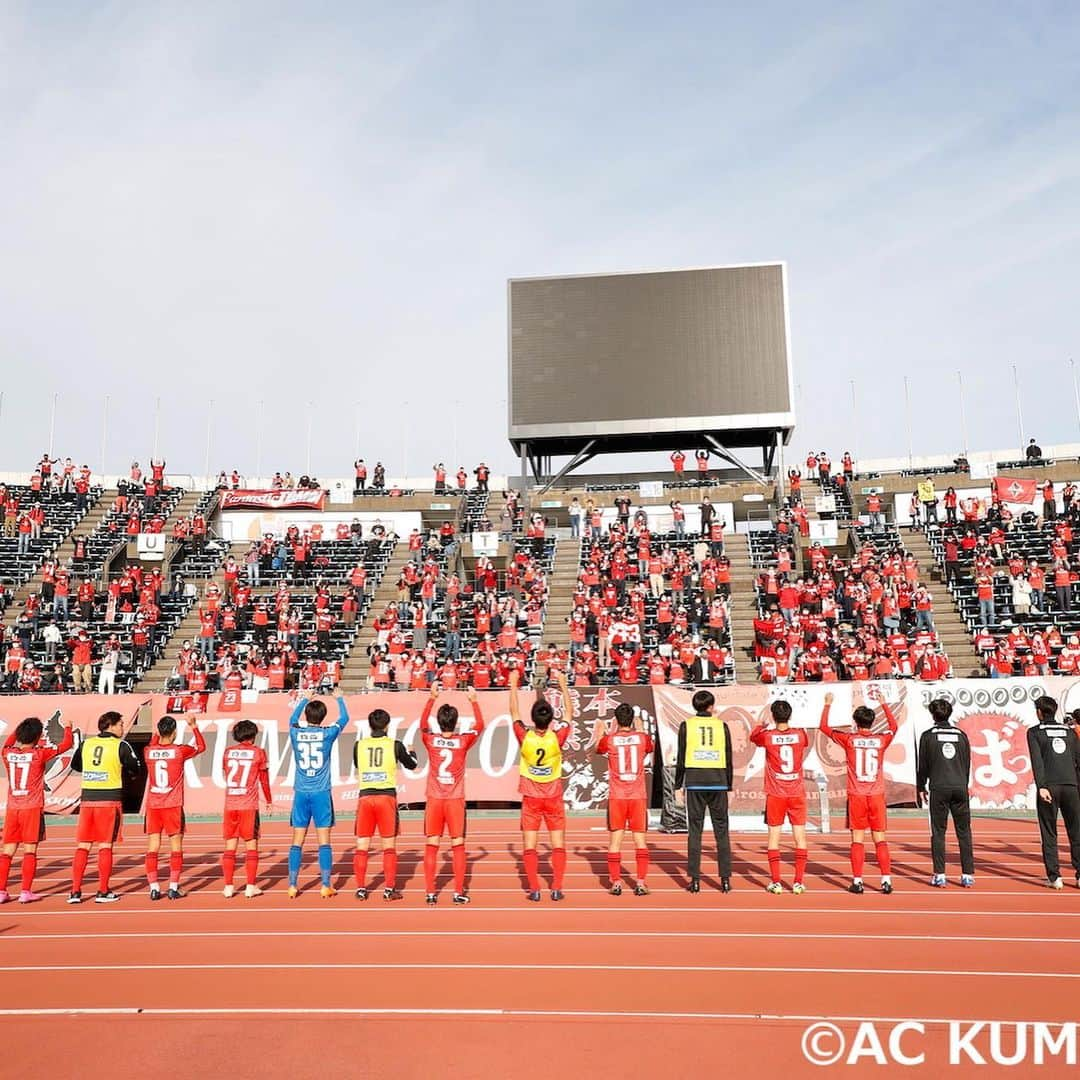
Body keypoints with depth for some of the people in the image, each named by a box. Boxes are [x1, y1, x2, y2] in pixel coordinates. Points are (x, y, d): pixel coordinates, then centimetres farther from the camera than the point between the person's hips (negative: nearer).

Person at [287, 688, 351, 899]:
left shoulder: (295, 732, 1)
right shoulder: (327, 733, -4)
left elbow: (293, 718, 25)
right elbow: (344, 718, 15)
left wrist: (304, 699, 38)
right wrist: (339, 698, 30)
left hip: (301, 793, 2)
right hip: (321, 793, -2)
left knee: (297, 841, 7)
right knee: (324, 840, 1)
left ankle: (292, 886, 9)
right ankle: (326, 886, 2)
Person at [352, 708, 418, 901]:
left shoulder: (359, 745, 3)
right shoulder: (395, 745, -1)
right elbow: (412, 765, 15)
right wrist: (412, 752, 36)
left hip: (365, 797, 2)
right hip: (387, 796, -2)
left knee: (362, 846, 9)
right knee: (389, 846, 6)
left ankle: (360, 889, 11)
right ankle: (389, 889, 6)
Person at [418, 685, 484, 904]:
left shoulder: (430, 740, -4)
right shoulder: (463, 742, -7)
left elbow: (423, 723, 16)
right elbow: (480, 725, 9)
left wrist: (432, 698, 16)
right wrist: (474, 701, 13)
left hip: (434, 800, 1)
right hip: (455, 800, -1)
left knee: (431, 846, 6)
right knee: (458, 846, 5)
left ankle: (430, 892, 8)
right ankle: (459, 892, 6)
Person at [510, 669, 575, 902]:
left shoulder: (524, 737, -15)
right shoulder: (557, 738, -16)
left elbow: (514, 712, 0)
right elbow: (569, 713, -1)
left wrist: (513, 684, 6)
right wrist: (563, 685, 5)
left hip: (531, 799, 0)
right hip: (554, 798, 0)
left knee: (529, 847, 6)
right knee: (558, 846, 7)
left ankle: (534, 889, 4)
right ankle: (557, 889, 5)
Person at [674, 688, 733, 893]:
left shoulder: (686, 725, 2)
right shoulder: (722, 726, 4)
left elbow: (681, 758, 0)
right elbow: (728, 759, 6)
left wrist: (678, 786, 6)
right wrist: (728, 786, 13)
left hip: (695, 783, -1)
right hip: (718, 783, 1)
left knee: (694, 831, 3)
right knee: (721, 831, 7)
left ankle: (695, 880, 3)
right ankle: (725, 879, 7)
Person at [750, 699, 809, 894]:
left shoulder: (767, 736, -9)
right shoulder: (800, 735, -5)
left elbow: (753, 737, 15)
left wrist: (763, 722, 32)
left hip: (775, 795, -1)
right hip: (797, 794, 1)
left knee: (774, 837, 6)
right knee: (800, 837, 7)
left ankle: (775, 882, 7)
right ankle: (799, 882, 7)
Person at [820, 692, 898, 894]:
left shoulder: (849, 739, -5)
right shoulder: (881, 740, 0)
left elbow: (824, 727, 6)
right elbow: (893, 726, 22)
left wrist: (828, 704, 15)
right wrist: (884, 703, 30)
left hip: (856, 796, -1)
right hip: (877, 795, 1)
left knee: (858, 839, 2)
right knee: (880, 839, 6)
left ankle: (857, 881, 3)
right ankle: (886, 880, 4)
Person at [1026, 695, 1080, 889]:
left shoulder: (1034, 732, 4)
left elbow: (1037, 760, -8)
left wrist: (1041, 786, -13)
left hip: (1048, 787, -3)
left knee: (1049, 835, 3)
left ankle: (1054, 877, 1)